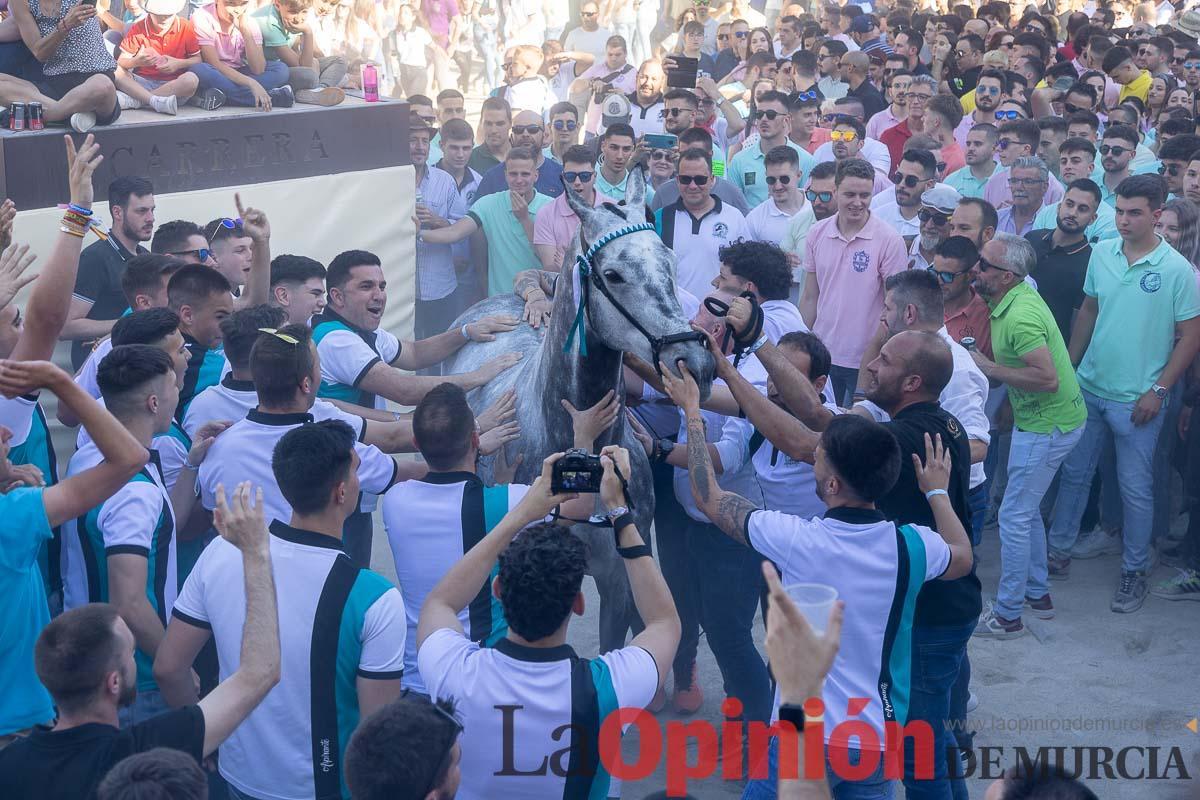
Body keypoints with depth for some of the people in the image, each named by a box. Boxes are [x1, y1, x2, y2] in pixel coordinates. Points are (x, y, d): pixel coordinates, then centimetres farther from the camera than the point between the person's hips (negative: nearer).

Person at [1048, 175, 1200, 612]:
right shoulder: (1101, 253, -1)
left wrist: (1159, 390, -13)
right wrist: (1069, 365, 9)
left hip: (1136, 399, -4)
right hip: (1088, 387, 4)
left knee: (1135, 488, 5)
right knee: (1074, 472, 16)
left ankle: (1134, 571, 20)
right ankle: (1059, 550, 31)